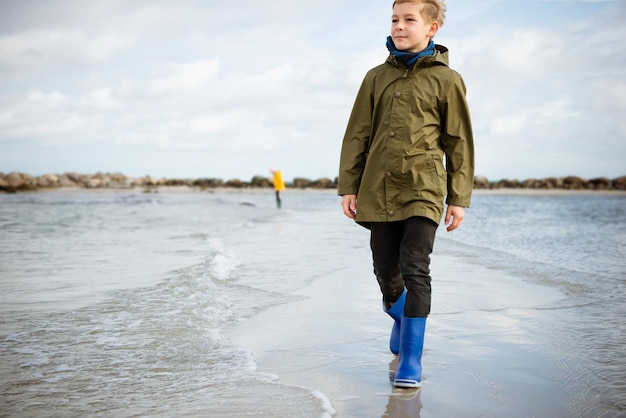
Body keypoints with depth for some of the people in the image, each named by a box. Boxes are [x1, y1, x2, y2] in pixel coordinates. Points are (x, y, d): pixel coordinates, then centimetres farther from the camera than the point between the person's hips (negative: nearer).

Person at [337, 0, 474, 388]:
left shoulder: (446, 80, 1)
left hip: (424, 189, -3)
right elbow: (357, 135, 10)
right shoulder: (377, 77, 9)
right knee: (385, 270, 12)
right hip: (379, 189, 4)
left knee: (415, 270, -11)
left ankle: (411, 359, -3)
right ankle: (401, 318, 43)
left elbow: (460, 143, 2)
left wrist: (459, 198, -1)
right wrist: (348, 186, 5)